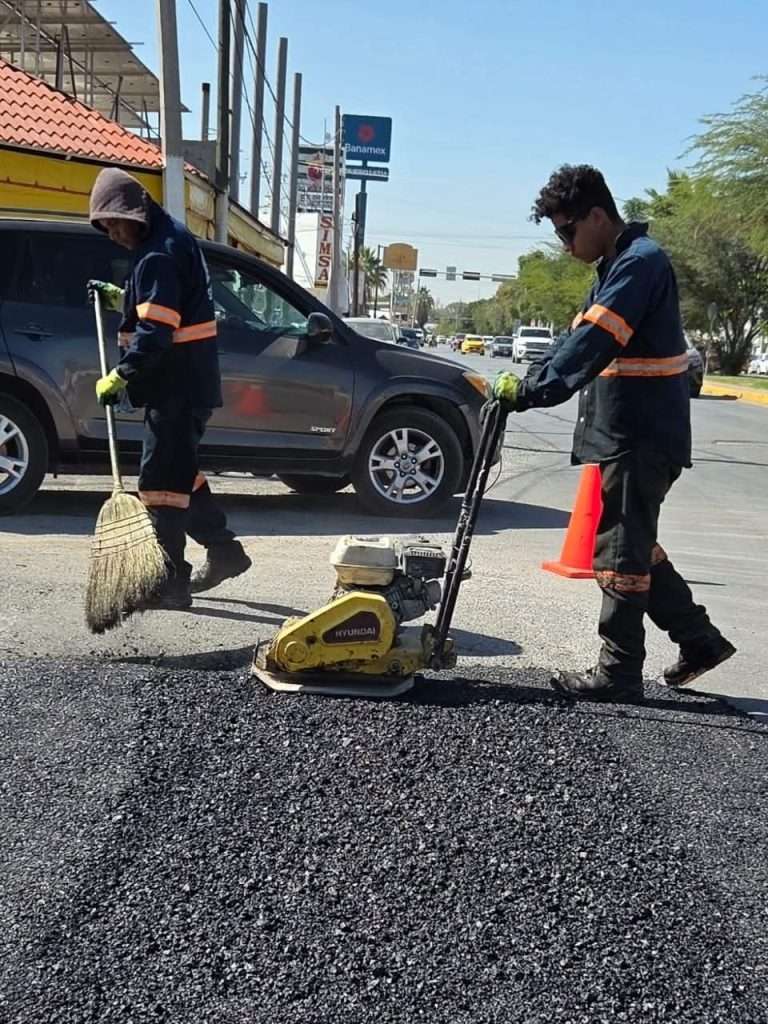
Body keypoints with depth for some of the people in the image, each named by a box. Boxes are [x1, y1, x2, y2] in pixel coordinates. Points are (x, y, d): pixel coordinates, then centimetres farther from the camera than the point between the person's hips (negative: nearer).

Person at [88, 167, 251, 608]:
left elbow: (156, 328, -25)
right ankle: (224, 551, 28)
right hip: (185, 380, 11)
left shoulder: (160, 252, -16)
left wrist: (120, 375, -26)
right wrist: (120, 297, 19)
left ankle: (171, 582, -2)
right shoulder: (168, 238, 17)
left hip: (179, 383, -11)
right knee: (179, 469, 19)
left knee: (161, 478, -7)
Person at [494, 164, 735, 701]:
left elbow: (593, 344, -27)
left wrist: (532, 391, -31)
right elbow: (580, 336, 15)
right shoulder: (617, 265, 17)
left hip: (641, 439, -10)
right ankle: (699, 638, 28)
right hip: (628, 435, 10)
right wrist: (527, 383, 4)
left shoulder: (640, 263, -16)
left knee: (620, 552, -3)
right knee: (634, 545, 17)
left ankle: (618, 673, 9)